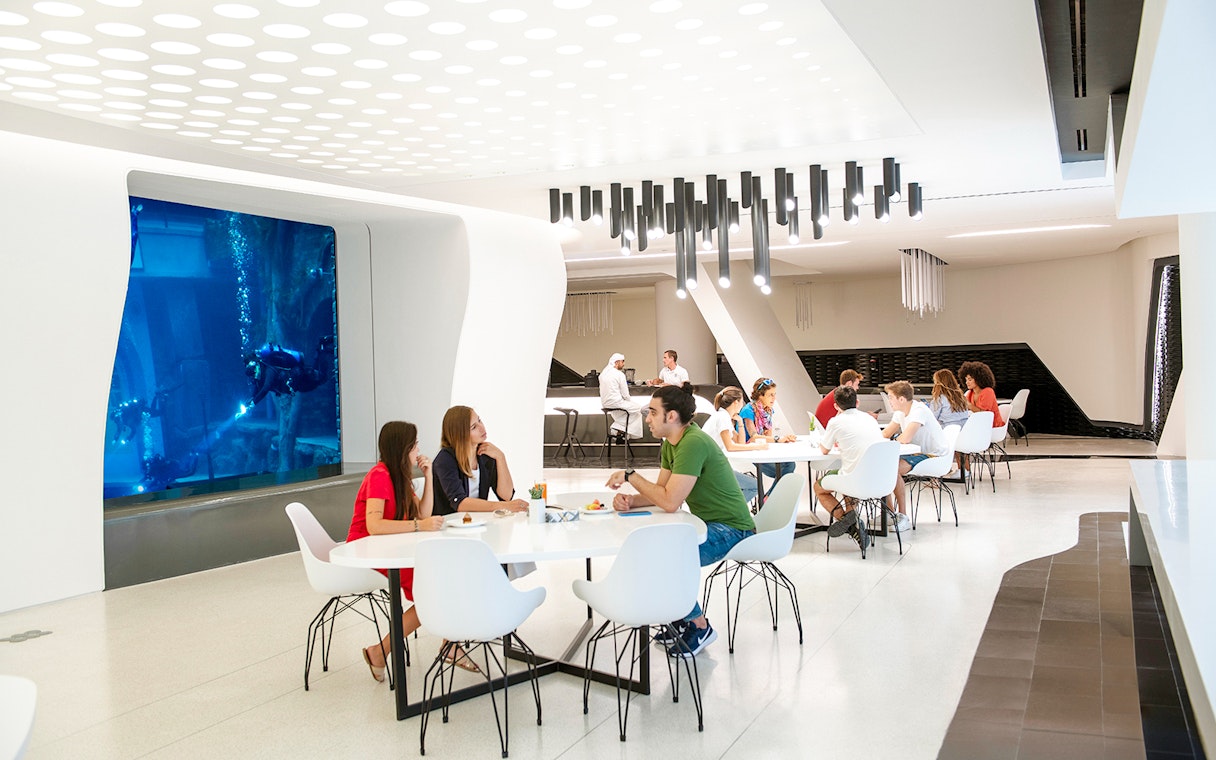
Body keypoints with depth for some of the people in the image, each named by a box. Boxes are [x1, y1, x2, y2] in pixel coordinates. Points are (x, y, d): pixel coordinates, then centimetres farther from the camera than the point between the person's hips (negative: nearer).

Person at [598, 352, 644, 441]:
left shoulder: (603, 373, 8)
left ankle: (617, 430, 20)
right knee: (638, 407, 11)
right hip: (615, 402, -8)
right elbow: (625, 394, -13)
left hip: (605, 403, 8)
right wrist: (630, 401, 8)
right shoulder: (619, 374, -15)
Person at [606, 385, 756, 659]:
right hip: (708, 523, 10)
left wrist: (630, 475, -19)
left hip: (731, 529, -10)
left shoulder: (693, 443, -25)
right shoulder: (671, 443, 6)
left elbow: (670, 502, -29)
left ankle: (699, 626, -3)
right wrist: (630, 500, -10)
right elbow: (660, 491, 9)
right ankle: (684, 618, 15)